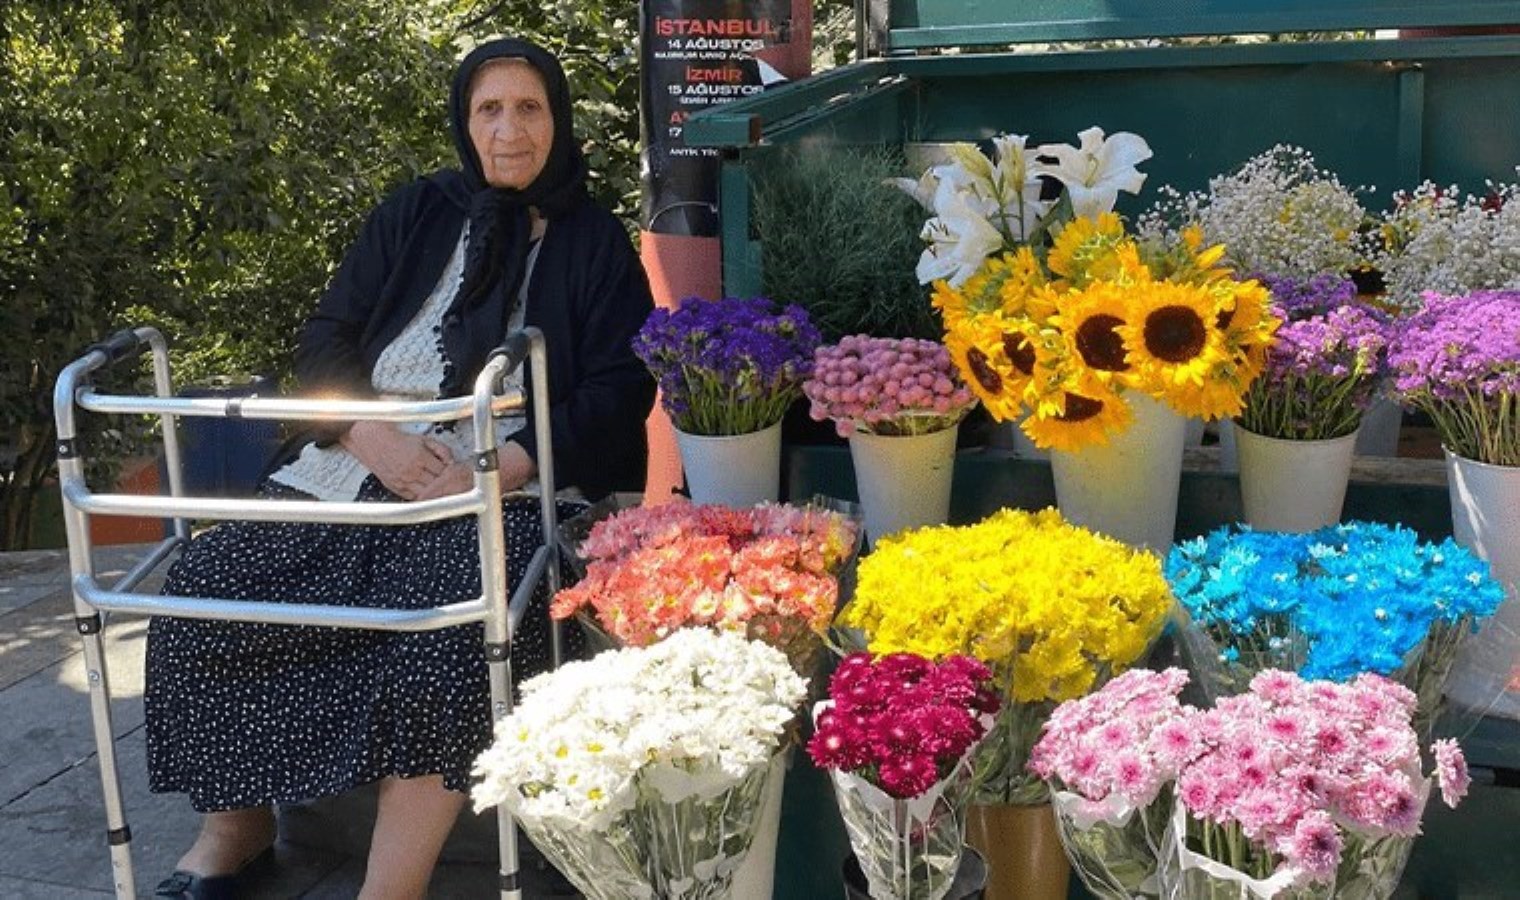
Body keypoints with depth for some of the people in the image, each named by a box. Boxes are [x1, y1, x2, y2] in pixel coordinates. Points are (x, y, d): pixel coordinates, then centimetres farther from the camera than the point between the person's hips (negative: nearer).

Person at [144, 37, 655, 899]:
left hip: (510, 484, -4)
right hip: (362, 462, 4)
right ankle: (237, 826, 4)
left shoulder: (595, 241, 7)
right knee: (210, 583, -16)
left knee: (445, 622, -35)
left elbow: (621, 390, -3)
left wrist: (496, 469, -17)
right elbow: (326, 340, 10)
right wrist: (377, 438, -12)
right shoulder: (416, 214, 14)